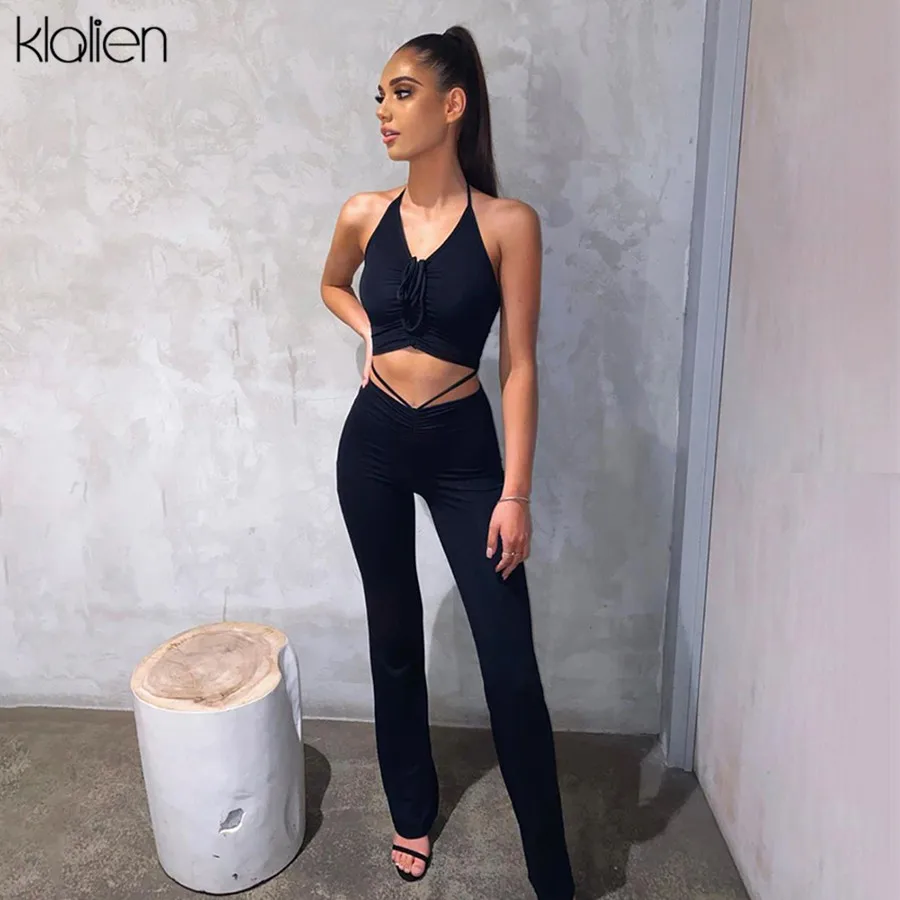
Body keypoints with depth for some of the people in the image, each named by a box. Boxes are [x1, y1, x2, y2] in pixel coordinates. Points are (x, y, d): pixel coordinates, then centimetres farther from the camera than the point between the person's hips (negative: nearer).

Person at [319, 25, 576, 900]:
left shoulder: (508, 223, -8)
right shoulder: (364, 215, 2)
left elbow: (519, 365, -8)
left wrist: (515, 492, -11)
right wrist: (370, 333, 3)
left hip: (464, 448, -3)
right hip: (373, 443, 3)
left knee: (511, 661, -2)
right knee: (394, 636, 15)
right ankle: (412, 811, 40)